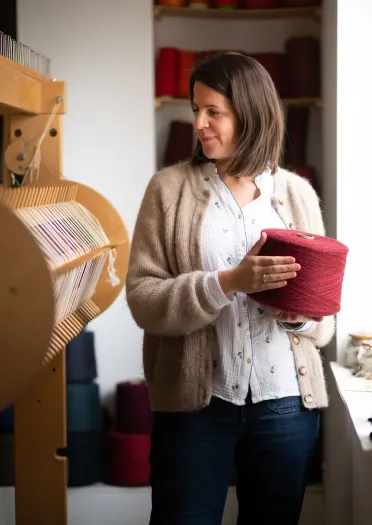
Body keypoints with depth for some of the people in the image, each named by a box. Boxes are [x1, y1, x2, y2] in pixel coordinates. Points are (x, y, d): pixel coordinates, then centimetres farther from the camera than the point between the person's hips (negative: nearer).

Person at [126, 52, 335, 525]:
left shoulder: (297, 193, 4)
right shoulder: (170, 188, -2)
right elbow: (142, 298, -10)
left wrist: (303, 315, -15)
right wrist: (227, 283, -23)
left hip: (286, 402, 2)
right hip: (195, 400, -2)